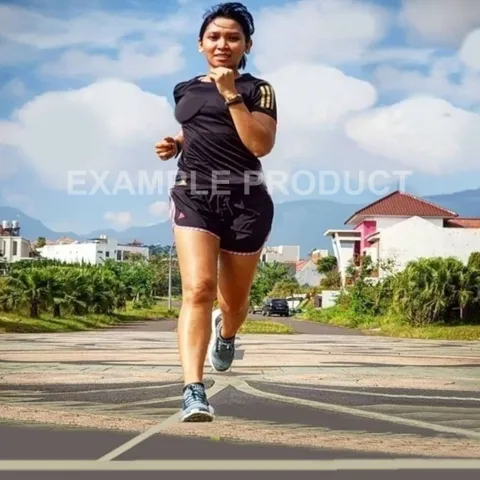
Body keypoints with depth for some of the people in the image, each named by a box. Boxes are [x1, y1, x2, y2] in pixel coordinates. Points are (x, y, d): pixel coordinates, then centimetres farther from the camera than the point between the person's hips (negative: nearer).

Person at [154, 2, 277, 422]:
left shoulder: (258, 90, 3)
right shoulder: (185, 90, 15)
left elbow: (261, 144, -13)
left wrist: (231, 95, -15)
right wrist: (173, 145, 11)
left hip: (246, 200, -1)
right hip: (193, 195, 1)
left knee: (234, 298, 13)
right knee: (198, 289, -19)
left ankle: (225, 334, 52)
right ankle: (194, 392, -26)